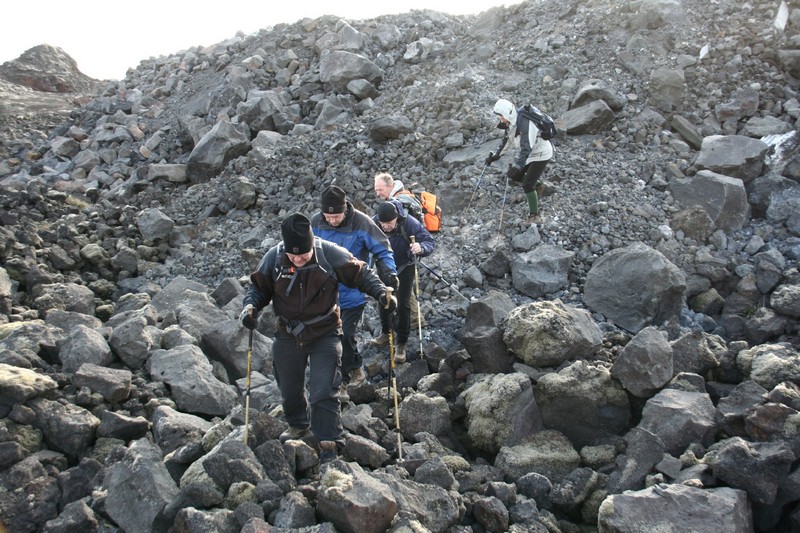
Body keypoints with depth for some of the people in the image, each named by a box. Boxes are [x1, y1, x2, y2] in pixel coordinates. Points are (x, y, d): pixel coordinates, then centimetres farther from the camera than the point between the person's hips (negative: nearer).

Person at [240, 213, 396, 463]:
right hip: (288, 336, 3)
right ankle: (298, 424, 49)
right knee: (289, 388, 21)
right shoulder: (273, 257, -14)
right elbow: (258, 287, 0)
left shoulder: (330, 253, -20)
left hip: (325, 334, -3)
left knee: (323, 392, -7)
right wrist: (250, 306, -20)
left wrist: (381, 292, -24)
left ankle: (328, 442, 7)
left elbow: (361, 273, -9)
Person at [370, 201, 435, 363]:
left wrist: (421, 247, -51)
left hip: (405, 267, -3)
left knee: (403, 304, -6)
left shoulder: (409, 223, -32)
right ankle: (386, 333, 38)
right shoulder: (373, 223, -26)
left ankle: (401, 344, 5)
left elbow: (430, 241, -28)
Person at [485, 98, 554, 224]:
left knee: (527, 185, -13)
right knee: (514, 176, 10)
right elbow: (507, 139, 9)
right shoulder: (512, 120, -6)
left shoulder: (526, 123, -34)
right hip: (529, 152, 9)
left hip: (541, 154, -9)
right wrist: (496, 155, 6)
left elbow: (527, 147, -40)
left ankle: (534, 216, -2)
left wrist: (517, 166, -47)